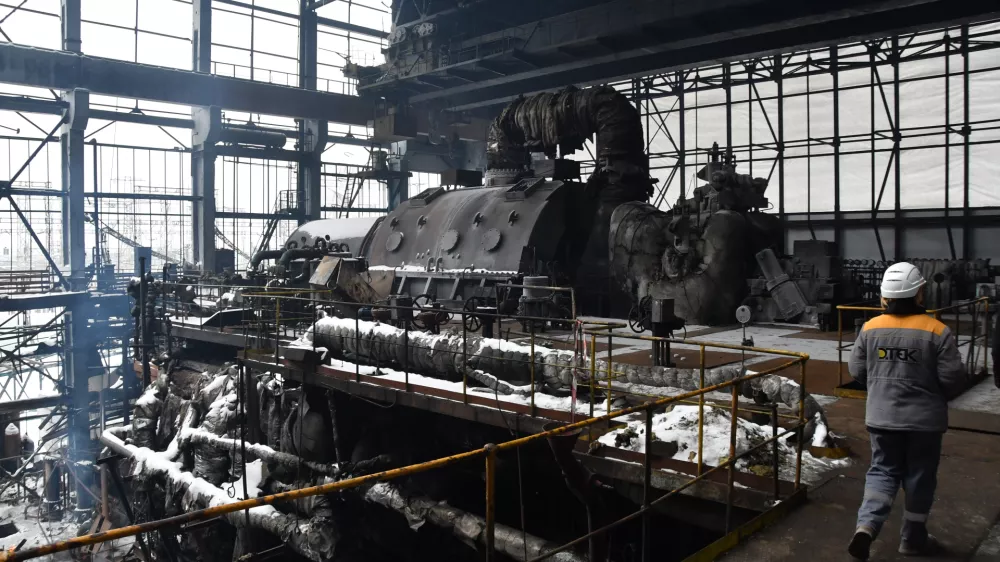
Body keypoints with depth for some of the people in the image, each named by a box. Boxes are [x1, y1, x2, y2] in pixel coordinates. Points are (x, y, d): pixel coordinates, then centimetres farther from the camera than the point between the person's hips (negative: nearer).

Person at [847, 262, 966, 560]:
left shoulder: (871, 328, -5)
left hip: (881, 416, 3)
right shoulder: (937, 331, -14)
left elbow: (857, 370, 2)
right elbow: (953, 379, -12)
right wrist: (939, 395, 9)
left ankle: (866, 525, -6)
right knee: (919, 477, 13)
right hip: (924, 419, -2)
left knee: (883, 470, 13)